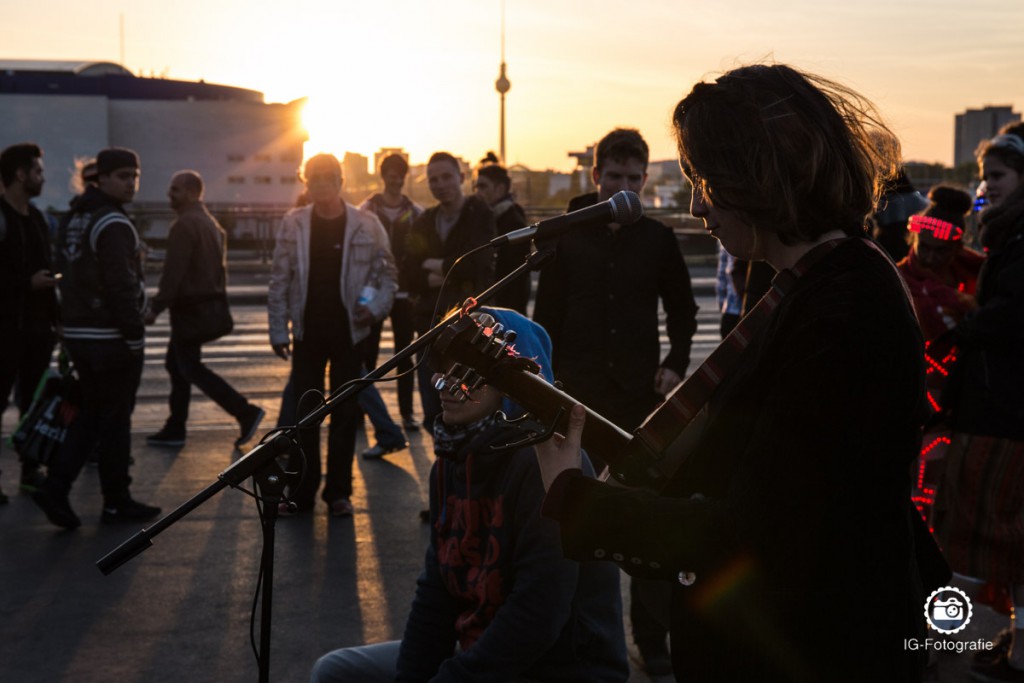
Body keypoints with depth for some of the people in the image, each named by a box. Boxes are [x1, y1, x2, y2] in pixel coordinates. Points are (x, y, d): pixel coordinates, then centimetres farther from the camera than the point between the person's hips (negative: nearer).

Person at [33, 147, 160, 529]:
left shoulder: (73, 219, 14)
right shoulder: (113, 224, -16)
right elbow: (121, 287, -20)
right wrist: (135, 336, -15)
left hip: (77, 334, 9)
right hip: (111, 338, -9)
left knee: (90, 415, 15)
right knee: (115, 421, 1)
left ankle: (56, 488, 5)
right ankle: (117, 502, 10)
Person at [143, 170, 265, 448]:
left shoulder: (184, 225, -17)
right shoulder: (210, 223, 15)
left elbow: (173, 271, -22)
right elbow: (219, 268, 19)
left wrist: (156, 306, -19)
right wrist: (218, 297, 22)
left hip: (189, 306, -10)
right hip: (209, 301, 10)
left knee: (190, 368, -5)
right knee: (177, 363, 15)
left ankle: (245, 412, -10)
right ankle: (174, 429, 18)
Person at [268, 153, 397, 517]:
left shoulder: (366, 224, -3)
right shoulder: (293, 224, 0)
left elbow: (386, 271, 4)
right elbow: (280, 280, 3)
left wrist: (376, 306, -12)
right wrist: (278, 329, 0)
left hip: (349, 330, -1)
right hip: (308, 331, 1)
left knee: (346, 413, 6)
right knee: (304, 411, 6)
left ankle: (339, 491, 16)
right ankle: (301, 491, 14)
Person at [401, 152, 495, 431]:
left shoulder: (480, 216, -3)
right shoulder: (424, 223, 13)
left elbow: (476, 264, -18)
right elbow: (408, 274, 5)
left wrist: (435, 266, -4)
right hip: (430, 323, 6)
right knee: (434, 415, 10)